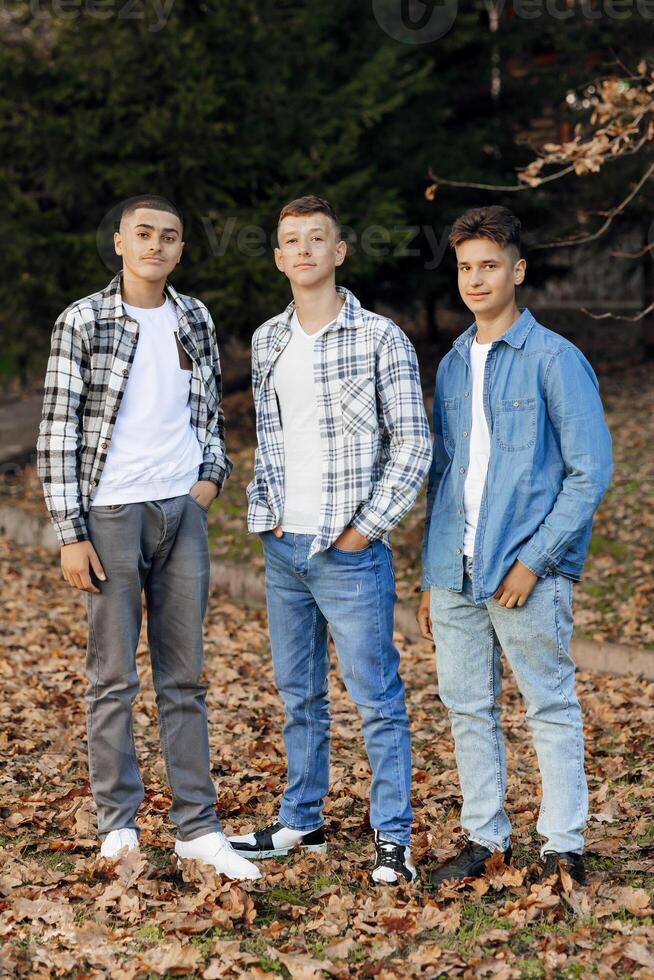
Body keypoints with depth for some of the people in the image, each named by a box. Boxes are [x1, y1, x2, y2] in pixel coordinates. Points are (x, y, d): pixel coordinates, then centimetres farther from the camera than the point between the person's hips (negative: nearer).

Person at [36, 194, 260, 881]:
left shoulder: (195, 320, 9)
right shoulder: (82, 321, -4)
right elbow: (57, 433, -7)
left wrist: (211, 473, 4)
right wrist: (71, 534, -11)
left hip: (182, 513, 4)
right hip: (111, 514, -4)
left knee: (184, 676, 7)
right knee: (113, 679, 2)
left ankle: (197, 827, 13)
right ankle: (118, 827, 13)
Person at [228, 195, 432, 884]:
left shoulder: (379, 338, -6)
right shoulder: (267, 341, 11)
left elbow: (413, 443, -8)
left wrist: (365, 528, -10)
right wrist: (263, 514, 6)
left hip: (351, 552, -6)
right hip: (283, 549, 6)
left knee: (377, 698, -1)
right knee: (297, 694, 15)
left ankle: (392, 838, 7)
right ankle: (301, 822, 27)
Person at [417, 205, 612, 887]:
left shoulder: (554, 359, -5)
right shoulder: (453, 365, 14)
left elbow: (590, 471, -8)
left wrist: (536, 558, -13)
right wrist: (430, 576, 14)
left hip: (525, 572, -6)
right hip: (457, 572, 6)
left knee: (551, 707, 3)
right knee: (467, 707, 11)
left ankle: (563, 846, 11)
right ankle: (484, 837, 23)